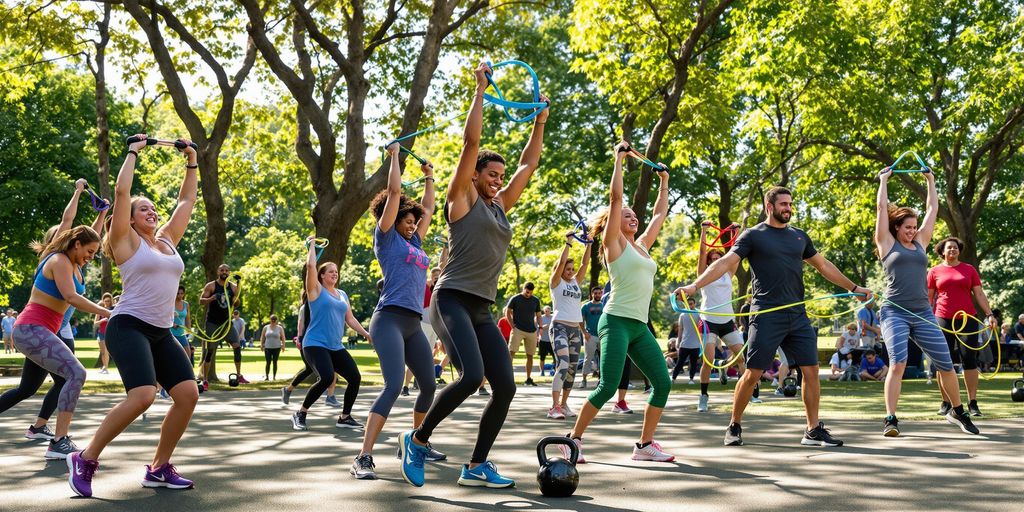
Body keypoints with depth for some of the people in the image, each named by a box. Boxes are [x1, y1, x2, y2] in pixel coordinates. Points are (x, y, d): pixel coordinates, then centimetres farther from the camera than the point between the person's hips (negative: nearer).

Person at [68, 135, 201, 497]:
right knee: (143, 395, -25)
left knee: (188, 393, -9)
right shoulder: (127, 241, 1)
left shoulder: (167, 240, 17)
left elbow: (187, 200, 23)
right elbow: (121, 192, -7)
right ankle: (85, 460, -8)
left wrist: (191, 161, 23)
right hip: (129, 326, -7)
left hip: (162, 333, 7)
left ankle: (159, 469, 5)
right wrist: (134, 151, 1)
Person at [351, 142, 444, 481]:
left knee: (429, 385, 11)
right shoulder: (386, 239, 4)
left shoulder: (414, 243, 22)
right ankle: (363, 458, -23)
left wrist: (429, 177, 38)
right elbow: (394, 192, 1)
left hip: (413, 324, 8)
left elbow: (428, 209, 34)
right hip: (390, 319, -8)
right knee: (394, 386, -21)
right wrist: (395, 155, 9)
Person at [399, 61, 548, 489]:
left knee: (505, 387, -2)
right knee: (472, 375, -25)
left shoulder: (500, 205, 19)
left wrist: (540, 121, 24)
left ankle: (476, 466, 10)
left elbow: (529, 164, 26)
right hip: (452, 301, -8)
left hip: (482, 310, 8)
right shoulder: (463, 198, 0)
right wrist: (481, 89, -1)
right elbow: (471, 141, -6)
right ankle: (417, 439, -4)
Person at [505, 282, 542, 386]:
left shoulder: (536, 300, 11)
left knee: (530, 356, 5)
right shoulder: (515, 299, 0)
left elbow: (538, 315, 17)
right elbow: (507, 312, 3)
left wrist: (539, 327, 2)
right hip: (518, 330, -4)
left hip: (531, 331, 4)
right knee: (511, 352, -14)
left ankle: (528, 379, 14)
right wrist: (513, 326, -7)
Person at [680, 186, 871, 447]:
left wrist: (853, 288, 28)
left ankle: (813, 430, 11)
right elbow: (725, 262, -8)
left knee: (811, 370, 1)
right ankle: (734, 426, 12)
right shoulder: (753, 236, 1)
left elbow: (823, 266, 27)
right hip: (767, 316, -5)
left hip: (797, 316, 5)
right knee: (753, 373, -5)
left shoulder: (799, 236, 17)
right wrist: (695, 285, -20)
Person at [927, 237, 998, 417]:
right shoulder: (934, 271, 8)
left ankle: (972, 402, 2)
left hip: (967, 319, 1)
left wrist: (989, 314, 0)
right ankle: (946, 402, 9)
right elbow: (928, 297, 9)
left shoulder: (969, 269, 11)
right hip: (943, 320, 0)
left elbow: (979, 294, 9)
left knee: (969, 360, -3)